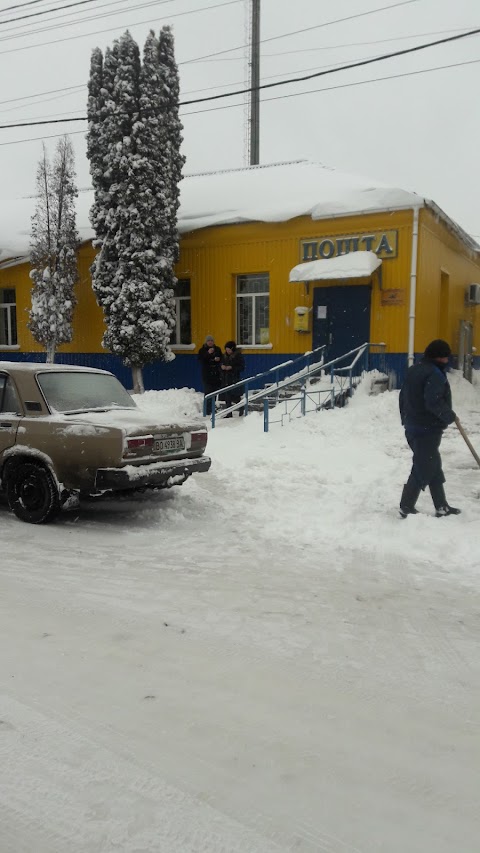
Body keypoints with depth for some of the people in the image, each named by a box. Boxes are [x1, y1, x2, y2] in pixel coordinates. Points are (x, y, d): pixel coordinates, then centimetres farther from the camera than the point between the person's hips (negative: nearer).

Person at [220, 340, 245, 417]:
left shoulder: (238, 356, -6)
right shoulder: (224, 356, 11)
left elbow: (242, 367, -8)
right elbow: (221, 364, 21)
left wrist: (232, 368, -17)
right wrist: (222, 366, -3)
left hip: (234, 379, -5)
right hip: (225, 379, 5)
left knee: (236, 397, -5)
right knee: (227, 397, 5)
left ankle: (241, 411, 15)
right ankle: (229, 413, 12)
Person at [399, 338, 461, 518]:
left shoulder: (414, 370, 12)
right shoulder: (435, 374, -17)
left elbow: (403, 396, 17)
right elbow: (433, 402, -26)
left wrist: (406, 419, 25)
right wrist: (450, 416, -11)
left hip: (413, 427, 10)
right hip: (428, 430, -10)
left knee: (434, 467, 16)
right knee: (423, 469, -1)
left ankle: (442, 507, 22)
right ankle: (406, 508, 4)